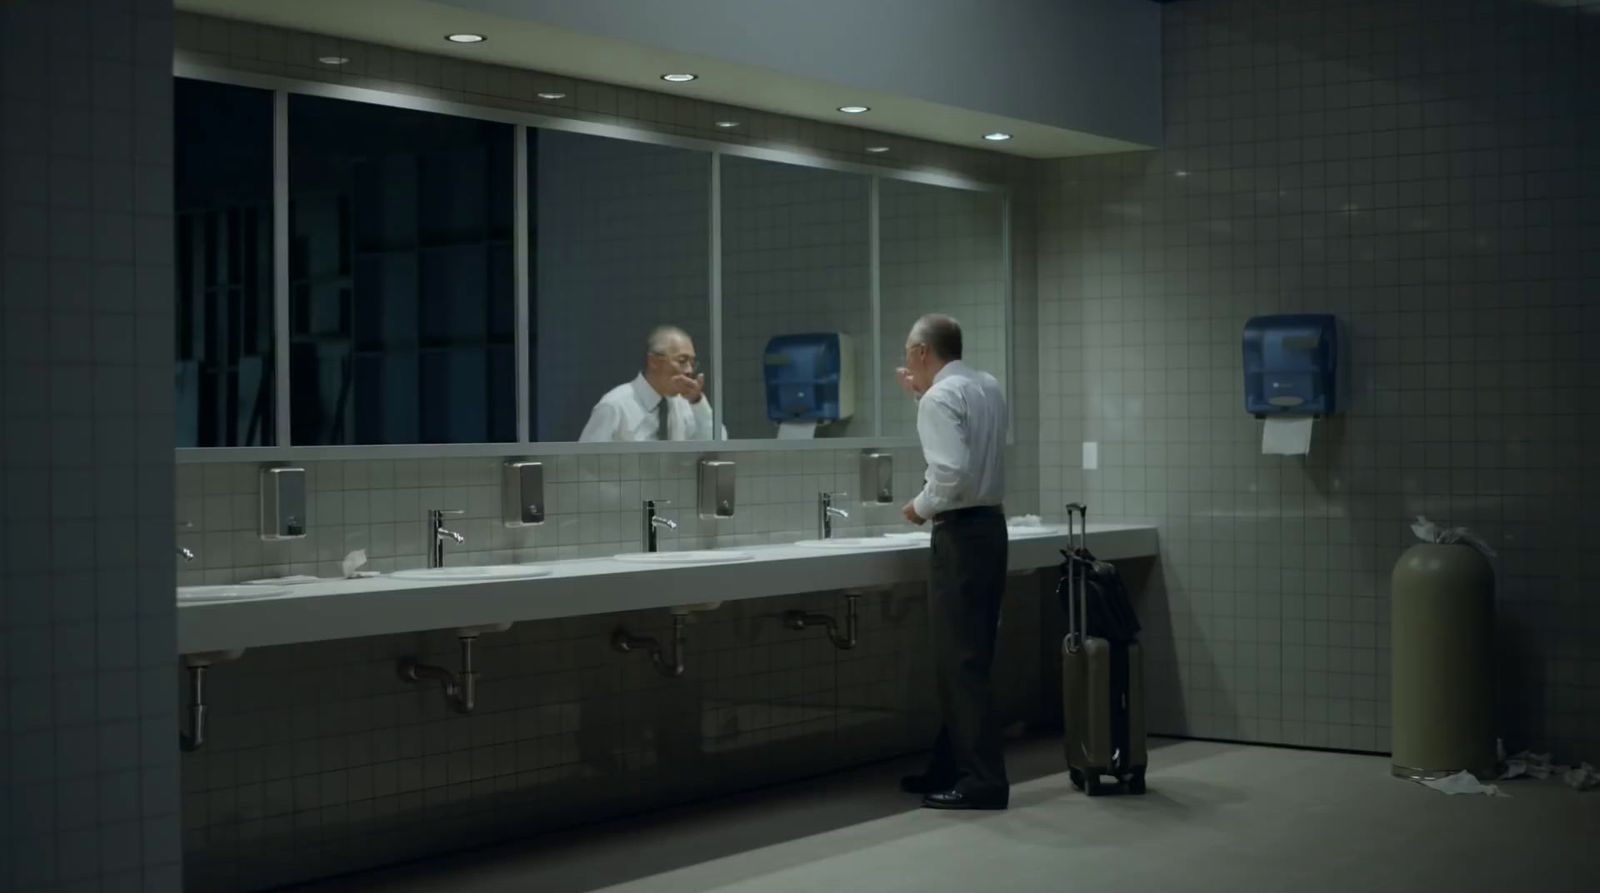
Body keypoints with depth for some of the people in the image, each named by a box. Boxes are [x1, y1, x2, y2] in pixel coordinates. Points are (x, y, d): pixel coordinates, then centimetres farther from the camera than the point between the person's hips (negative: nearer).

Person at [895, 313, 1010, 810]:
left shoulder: (941, 398, -15)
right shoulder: (988, 387, 12)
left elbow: (951, 471, -25)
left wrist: (922, 507, -9)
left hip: (960, 534, -9)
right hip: (990, 526, 9)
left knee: (960, 660, -6)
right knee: (967, 656, 14)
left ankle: (984, 781, -6)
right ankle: (952, 767, 22)